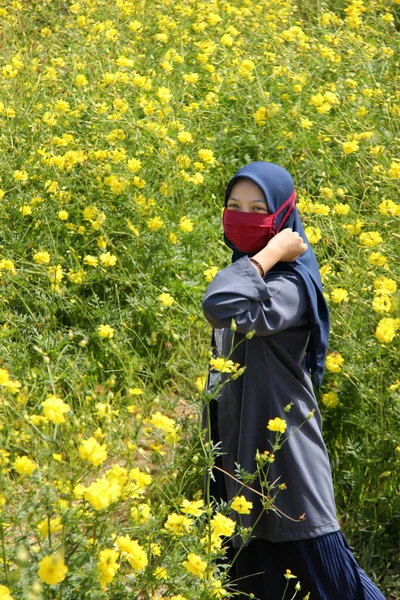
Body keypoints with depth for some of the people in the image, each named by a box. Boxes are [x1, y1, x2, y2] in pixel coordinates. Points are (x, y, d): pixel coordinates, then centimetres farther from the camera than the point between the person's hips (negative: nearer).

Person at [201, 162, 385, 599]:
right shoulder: (247, 273, 8)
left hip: (282, 450, -9)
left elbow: (221, 308, -39)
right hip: (236, 449, 9)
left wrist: (270, 252, -29)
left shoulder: (289, 284, -19)